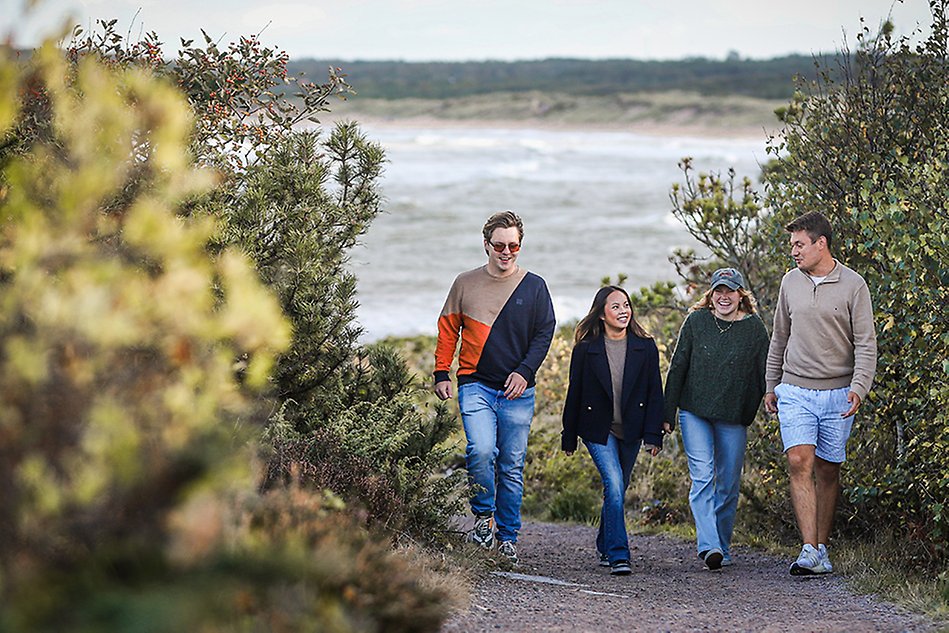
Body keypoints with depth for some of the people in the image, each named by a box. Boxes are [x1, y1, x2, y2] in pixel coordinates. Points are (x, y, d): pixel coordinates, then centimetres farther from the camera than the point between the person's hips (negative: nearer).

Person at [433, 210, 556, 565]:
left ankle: (508, 536, 12)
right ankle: (484, 515, 0)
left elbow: (544, 334, 5)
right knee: (481, 450, -21)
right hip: (476, 386, -1)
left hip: (518, 391, 1)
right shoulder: (466, 284, 7)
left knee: (512, 466, 3)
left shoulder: (534, 287, 7)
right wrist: (441, 374, 3)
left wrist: (525, 370, -9)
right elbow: (447, 330, 12)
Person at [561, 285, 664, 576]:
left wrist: (654, 434, -6)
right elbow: (575, 393, 3)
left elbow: (655, 392, 1)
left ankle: (604, 546, 33)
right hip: (598, 429, -3)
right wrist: (569, 438, 6)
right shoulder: (586, 349, -3)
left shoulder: (645, 347, 1)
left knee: (617, 489, 13)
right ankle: (618, 555, -19)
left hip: (630, 431, 3)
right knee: (614, 486, -18)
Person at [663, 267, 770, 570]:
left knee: (728, 485, 6)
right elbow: (677, 368, 4)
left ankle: (722, 547, 19)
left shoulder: (754, 327, 1)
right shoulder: (696, 321, 0)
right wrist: (668, 414, 2)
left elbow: (763, 375, 4)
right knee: (702, 477, -14)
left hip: (734, 419, 1)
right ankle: (709, 546, -22)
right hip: (695, 413, -1)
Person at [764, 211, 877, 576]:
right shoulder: (791, 282, 7)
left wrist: (858, 388, -18)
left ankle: (822, 549, 17)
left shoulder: (853, 286, -3)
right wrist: (771, 386, 18)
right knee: (799, 463, -13)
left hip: (837, 394, -2)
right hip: (795, 391, 2)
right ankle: (809, 551, -18)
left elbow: (865, 344, -5)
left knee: (828, 470, 5)